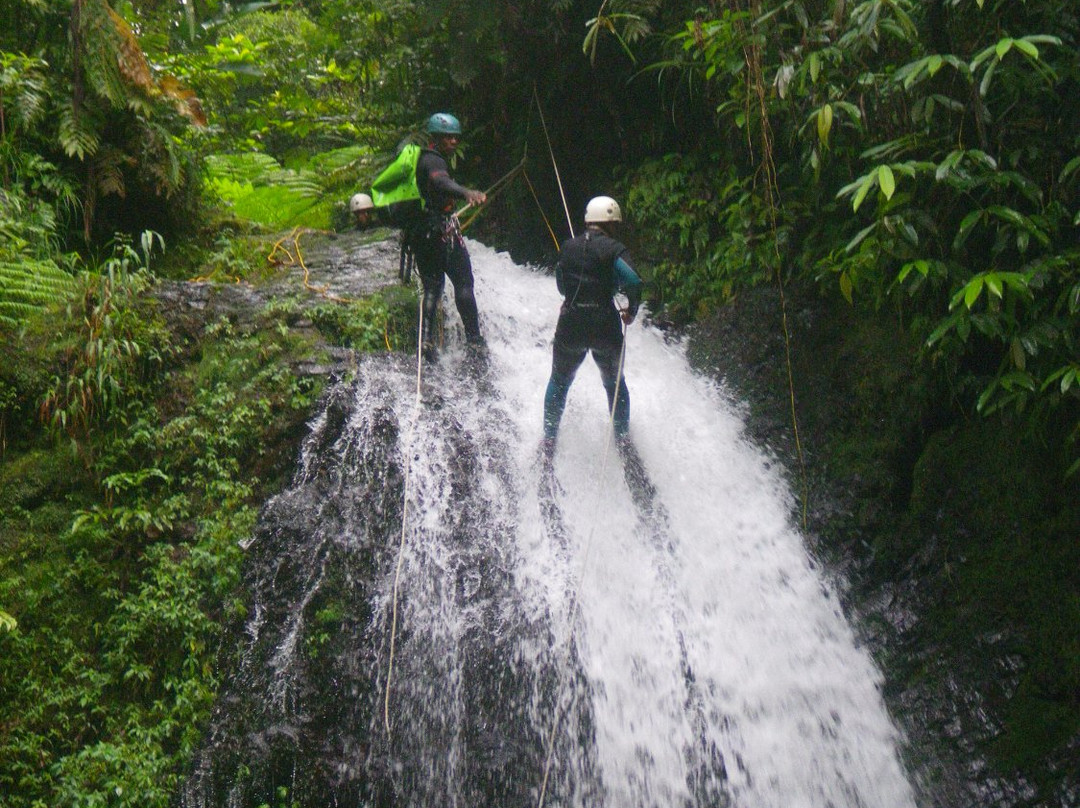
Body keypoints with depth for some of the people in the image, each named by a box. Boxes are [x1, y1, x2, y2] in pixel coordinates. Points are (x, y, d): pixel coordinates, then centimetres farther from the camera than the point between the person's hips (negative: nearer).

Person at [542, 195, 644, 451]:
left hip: (570, 326, 2)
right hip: (605, 328, -2)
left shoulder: (568, 247, 5)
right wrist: (632, 310, -4)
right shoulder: (613, 248, -8)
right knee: (614, 384, 21)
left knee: (559, 382, 22)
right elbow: (633, 282, -20)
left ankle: (549, 440, 17)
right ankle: (623, 438, 24)